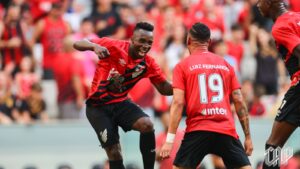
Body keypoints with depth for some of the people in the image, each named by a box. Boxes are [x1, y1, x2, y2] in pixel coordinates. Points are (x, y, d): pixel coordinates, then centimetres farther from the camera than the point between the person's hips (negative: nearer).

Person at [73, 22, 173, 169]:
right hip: (98, 106, -4)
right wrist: (95, 46, -39)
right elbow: (78, 44, -17)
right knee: (114, 152, -10)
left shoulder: (148, 64, -5)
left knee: (147, 125, -23)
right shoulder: (114, 47, -18)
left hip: (121, 103, 4)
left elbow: (164, 88, 2)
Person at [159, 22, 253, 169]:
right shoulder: (226, 65, 14)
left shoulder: (182, 66, 6)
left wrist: (169, 140, -7)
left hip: (197, 130, -2)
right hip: (226, 130, 2)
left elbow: (178, 103, -5)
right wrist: (248, 137, 14)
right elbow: (239, 102, 10)